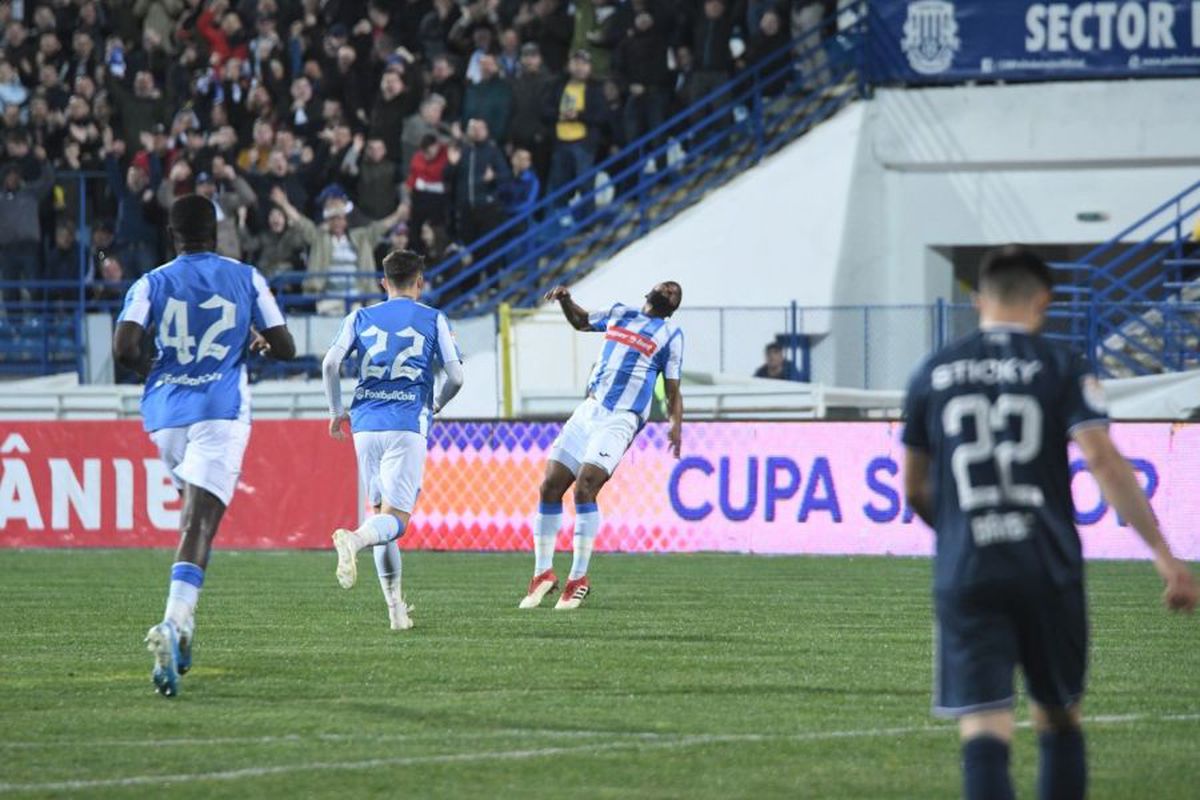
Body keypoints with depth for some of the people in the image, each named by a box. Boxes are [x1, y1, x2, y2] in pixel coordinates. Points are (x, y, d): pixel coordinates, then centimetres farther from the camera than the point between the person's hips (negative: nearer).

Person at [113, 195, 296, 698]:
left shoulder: (151, 284, 5)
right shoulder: (245, 279, 6)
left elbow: (124, 348, -10)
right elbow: (285, 348, 5)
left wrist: (151, 369, 11)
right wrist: (258, 346, 28)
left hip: (166, 414, 3)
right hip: (221, 412, -3)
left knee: (196, 508, 25)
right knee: (198, 526, -14)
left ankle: (184, 624, 16)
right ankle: (173, 624, -34)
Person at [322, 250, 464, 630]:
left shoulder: (361, 317, 13)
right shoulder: (433, 320, 8)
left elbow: (330, 363, 0)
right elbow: (455, 376, 2)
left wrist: (336, 410, 13)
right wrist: (437, 406, 22)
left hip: (366, 424, 3)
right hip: (407, 426, -3)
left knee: (380, 511, 14)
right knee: (394, 520, -8)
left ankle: (395, 606, 10)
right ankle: (353, 539, -43)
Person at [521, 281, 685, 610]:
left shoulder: (670, 334, 6)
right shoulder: (620, 313, 19)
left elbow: (672, 391, 3)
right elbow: (580, 321, 37)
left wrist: (676, 423, -15)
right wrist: (564, 299, 17)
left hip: (620, 420, -5)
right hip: (588, 411, 5)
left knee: (584, 489, -20)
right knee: (550, 488, 0)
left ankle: (579, 578, -11)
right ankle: (543, 574, 11)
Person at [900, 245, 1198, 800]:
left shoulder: (933, 375, 9)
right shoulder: (1062, 369, 1)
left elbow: (915, 489, 16)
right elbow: (1102, 460, -12)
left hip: (965, 573, 1)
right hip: (1048, 568, 0)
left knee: (984, 733, -6)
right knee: (1059, 720, 17)